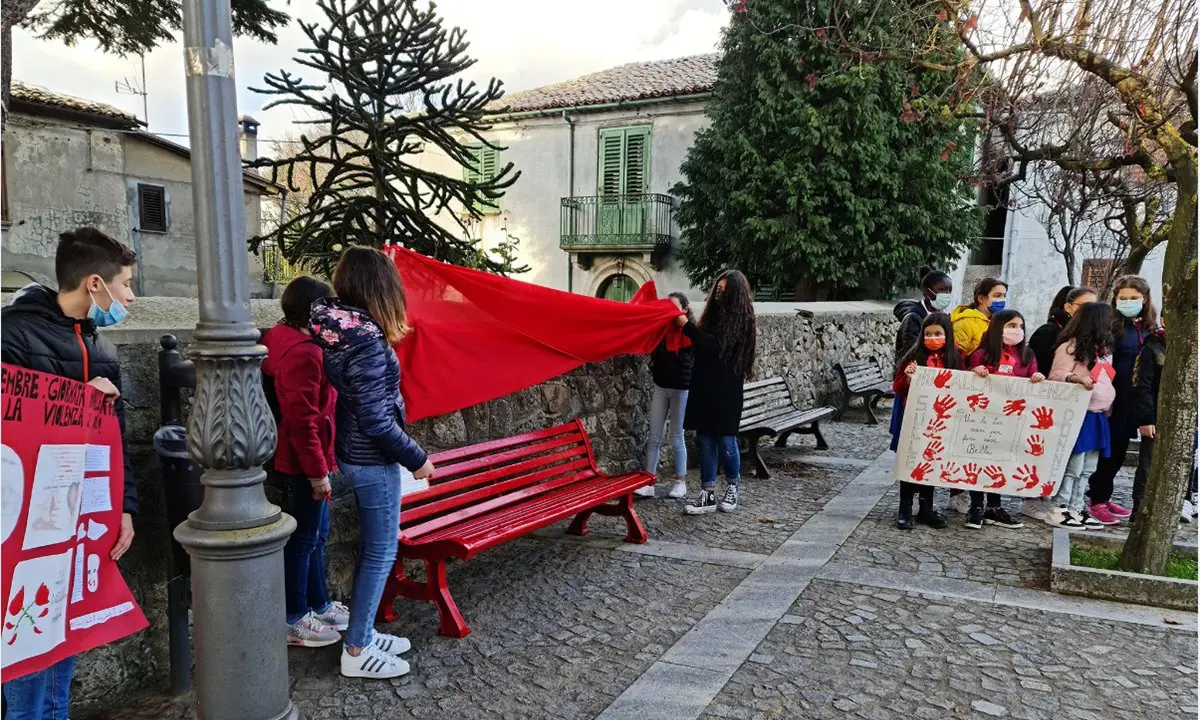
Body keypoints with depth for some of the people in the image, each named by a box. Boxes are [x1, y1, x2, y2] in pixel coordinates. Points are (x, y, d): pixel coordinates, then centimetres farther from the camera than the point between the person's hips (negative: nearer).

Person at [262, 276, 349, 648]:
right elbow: (302, 421, -25)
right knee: (305, 538, 3)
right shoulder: (303, 354, -23)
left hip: (304, 459, 10)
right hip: (305, 462, -10)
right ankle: (294, 621, 17)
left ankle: (319, 604, 34)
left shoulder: (287, 341, 9)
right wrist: (317, 472, -20)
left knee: (316, 534, 20)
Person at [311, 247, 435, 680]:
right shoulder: (366, 339, -25)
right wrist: (417, 458, -15)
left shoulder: (336, 327, 2)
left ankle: (362, 632, 34)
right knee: (381, 552, 5)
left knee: (372, 546, 21)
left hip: (354, 454, 9)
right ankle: (356, 652, 18)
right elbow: (375, 420, -23)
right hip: (373, 460, -9)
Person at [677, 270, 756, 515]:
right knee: (705, 439, 5)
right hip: (704, 386, 6)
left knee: (725, 440, 2)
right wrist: (688, 325, 3)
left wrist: (688, 326, -19)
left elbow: (716, 346, -20)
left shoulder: (740, 318, -9)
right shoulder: (714, 312, 9)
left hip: (725, 390, -6)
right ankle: (708, 494, 11)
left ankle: (732, 489, 23)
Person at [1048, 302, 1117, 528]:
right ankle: (1057, 511, -4)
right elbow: (1056, 376, -12)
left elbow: (1105, 381, 25)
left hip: (1097, 416, 9)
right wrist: (1076, 377, -31)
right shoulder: (1070, 347, -9)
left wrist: (1108, 407, 19)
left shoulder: (1103, 349, 18)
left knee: (1087, 469, 9)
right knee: (1073, 466, -9)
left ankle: (1075, 509, 15)